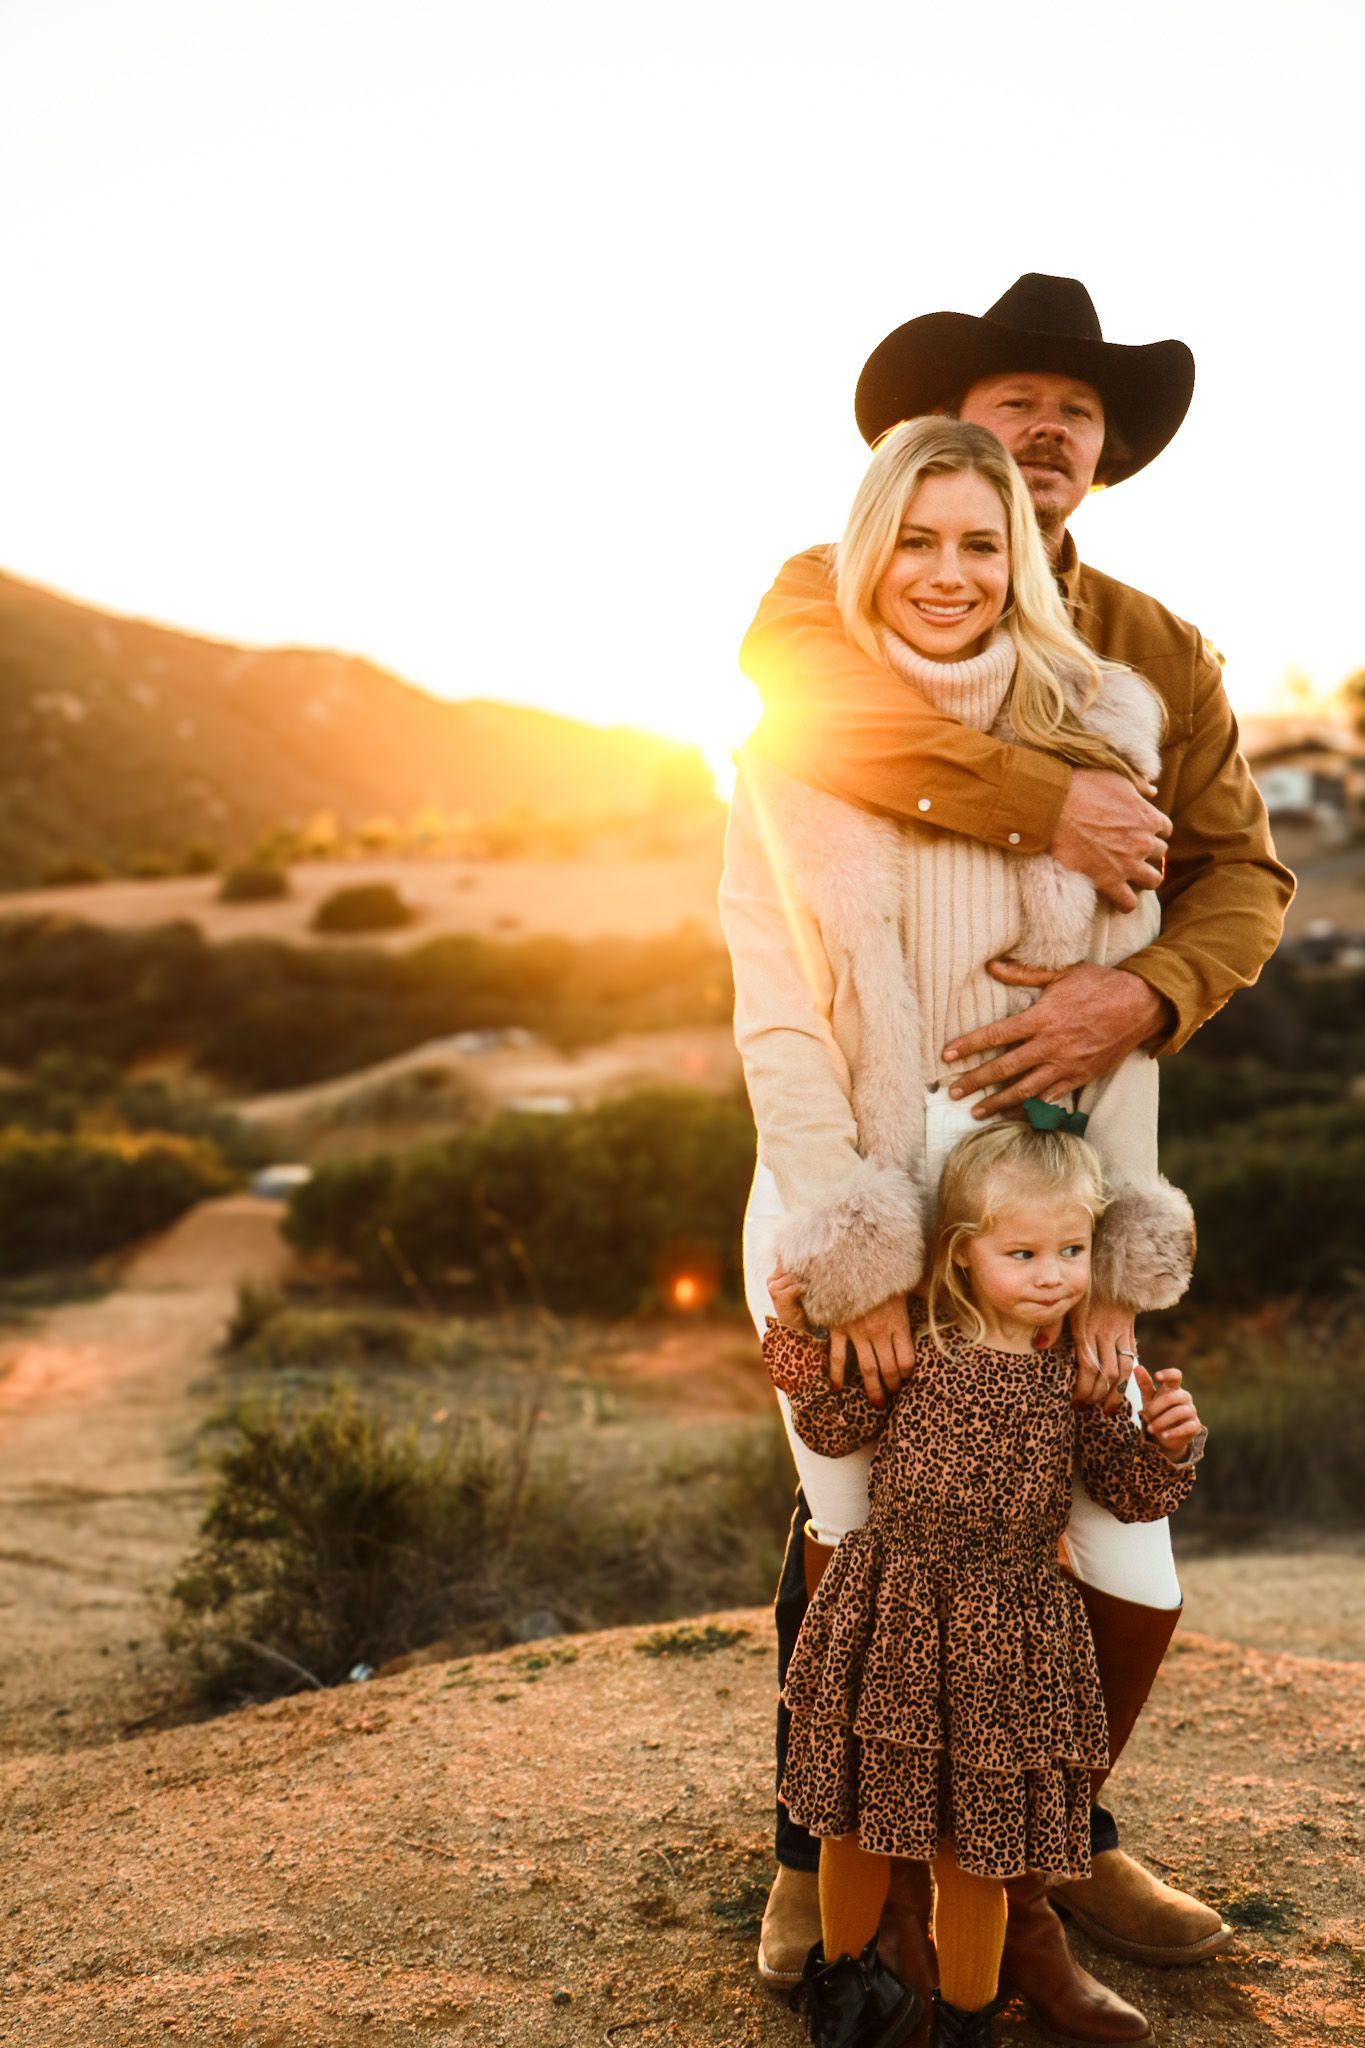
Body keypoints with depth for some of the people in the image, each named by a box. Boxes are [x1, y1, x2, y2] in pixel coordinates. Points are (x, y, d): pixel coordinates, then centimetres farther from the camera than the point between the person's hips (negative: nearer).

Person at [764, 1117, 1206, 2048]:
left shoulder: (1080, 1374, -3)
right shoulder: (917, 1344, -7)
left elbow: (1133, 1495, 3)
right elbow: (836, 1429, -1)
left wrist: (1171, 1439, -16)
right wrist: (800, 1334, -11)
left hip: (1007, 1641, 0)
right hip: (890, 1625, 0)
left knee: (972, 1854, 12)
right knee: (859, 1824, 17)